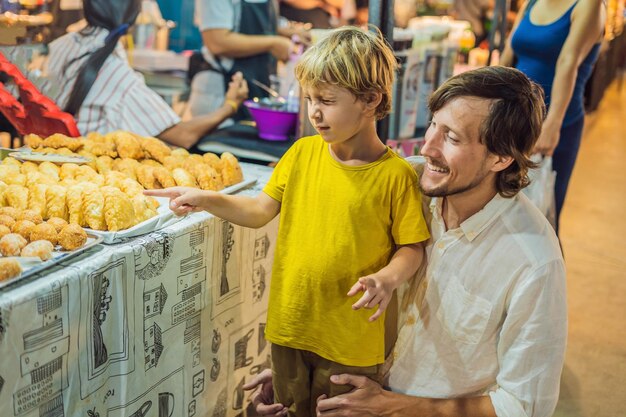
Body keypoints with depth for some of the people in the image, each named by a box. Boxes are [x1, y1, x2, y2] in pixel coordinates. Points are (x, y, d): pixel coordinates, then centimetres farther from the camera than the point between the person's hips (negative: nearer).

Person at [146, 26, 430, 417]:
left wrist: (389, 278, -27)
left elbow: (412, 247, -8)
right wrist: (206, 200, -8)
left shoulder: (396, 175, -16)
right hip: (290, 325, 4)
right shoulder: (303, 153, -2)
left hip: (350, 339, -4)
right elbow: (260, 211, 4)